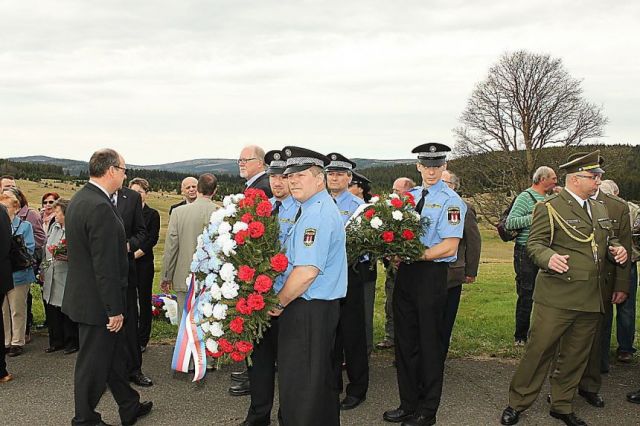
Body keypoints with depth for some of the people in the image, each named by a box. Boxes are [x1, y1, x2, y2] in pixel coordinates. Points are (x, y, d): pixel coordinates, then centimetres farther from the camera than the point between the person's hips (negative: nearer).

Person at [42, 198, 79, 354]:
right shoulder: (53, 227, 13)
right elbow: (46, 248, 19)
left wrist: (68, 257, -27)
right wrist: (44, 268, 15)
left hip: (67, 276, -7)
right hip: (51, 275, 8)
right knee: (52, 309, 12)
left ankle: (72, 342, 17)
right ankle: (56, 341, 26)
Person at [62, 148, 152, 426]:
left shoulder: (78, 200, 7)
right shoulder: (101, 208, -25)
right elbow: (106, 266, -25)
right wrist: (115, 309, -20)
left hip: (83, 294, 10)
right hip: (97, 301, -10)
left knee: (114, 353, 21)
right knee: (94, 361, 6)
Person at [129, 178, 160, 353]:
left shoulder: (152, 214, 1)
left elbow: (152, 240, -6)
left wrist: (135, 254, -13)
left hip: (143, 263, -3)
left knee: (144, 301, 4)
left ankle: (142, 340, 13)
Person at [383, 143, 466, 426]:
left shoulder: (450, 201, -10)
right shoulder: (409, 196, 11)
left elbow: (449, 247, -17)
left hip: (431, 273, -6)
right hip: (405, 273, 6)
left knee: (429, 344, 5)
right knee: (404, 341, 12)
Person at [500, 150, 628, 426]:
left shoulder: (600, 209, 16)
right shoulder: (549, 208, -6)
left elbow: (609, 241, 24)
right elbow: (534, 244, -10)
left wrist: (616, 250, 1)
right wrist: (550, 257, -31)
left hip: (591, 299, 7)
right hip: (557, 297, -6)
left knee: (576, 356, 13)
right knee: (538, 350, -1)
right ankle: (517, 403, 14)